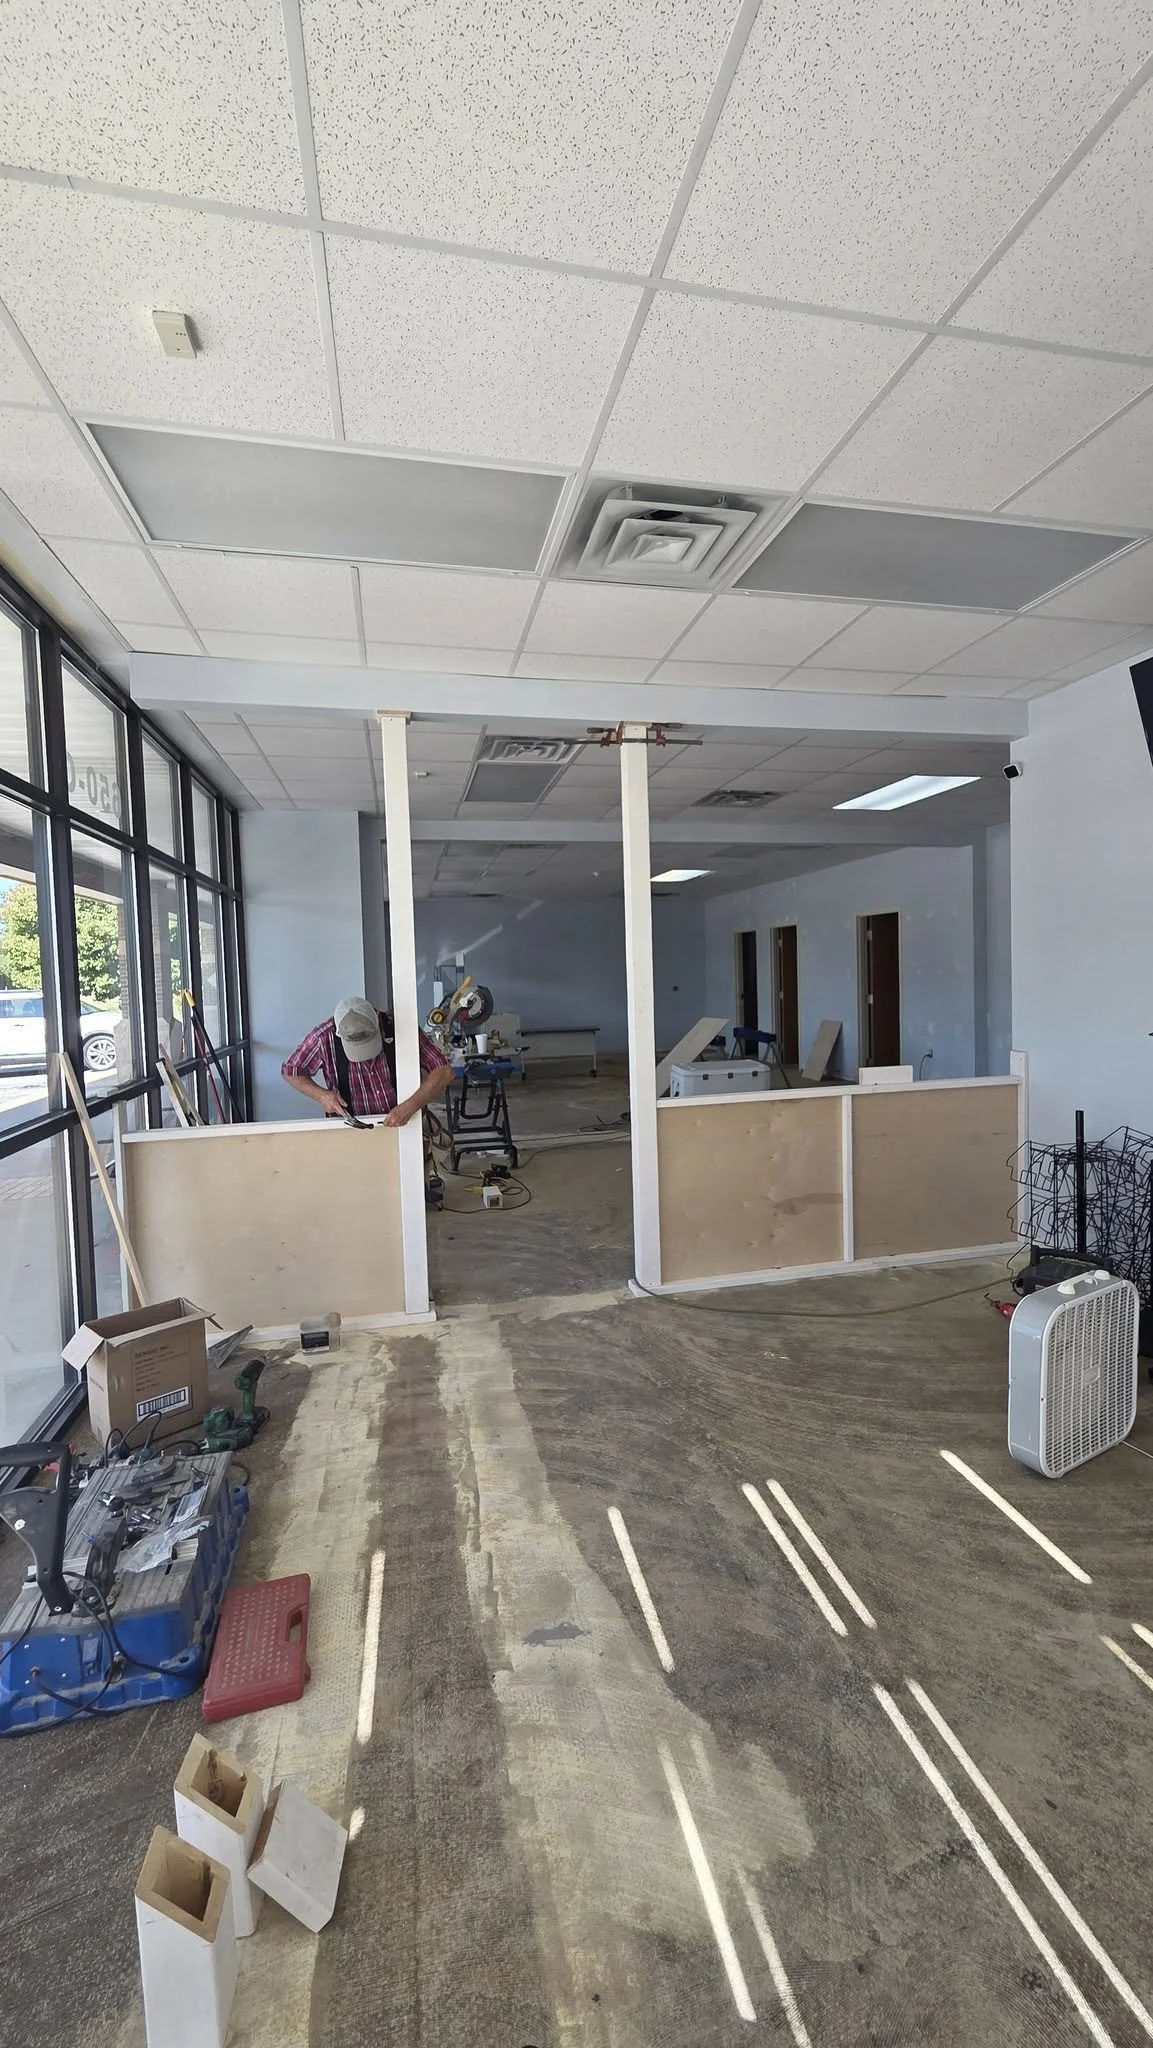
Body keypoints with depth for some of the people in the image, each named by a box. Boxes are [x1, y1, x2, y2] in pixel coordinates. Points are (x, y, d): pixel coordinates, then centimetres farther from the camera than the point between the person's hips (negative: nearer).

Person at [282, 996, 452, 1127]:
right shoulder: (325, 1037, -15)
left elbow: (444, 1071, -17)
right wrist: (321, 1095, -14)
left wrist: (410, 1107, -29)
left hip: (401, 1125, 0)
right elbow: (290, 1070, 4)